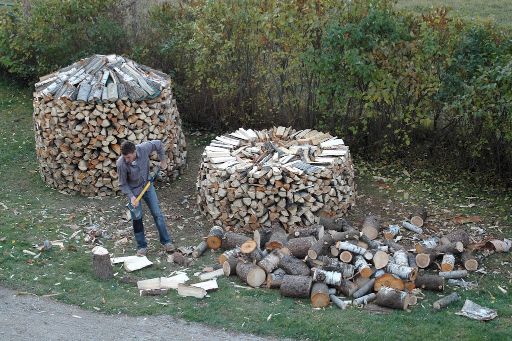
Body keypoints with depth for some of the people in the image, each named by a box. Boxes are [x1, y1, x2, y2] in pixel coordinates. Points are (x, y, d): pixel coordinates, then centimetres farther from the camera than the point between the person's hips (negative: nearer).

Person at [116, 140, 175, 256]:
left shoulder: (144, 148, -28)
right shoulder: (121, 164, -31)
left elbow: (159, 144, -6)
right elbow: (123, 184, -16)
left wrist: (163, 161, 2)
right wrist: (131, 197, -26)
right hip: (133, 190, -2)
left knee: (157, 214, 6)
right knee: (137, 218, 1)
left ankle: (166, 241, 19)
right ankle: (142, 246, 17)